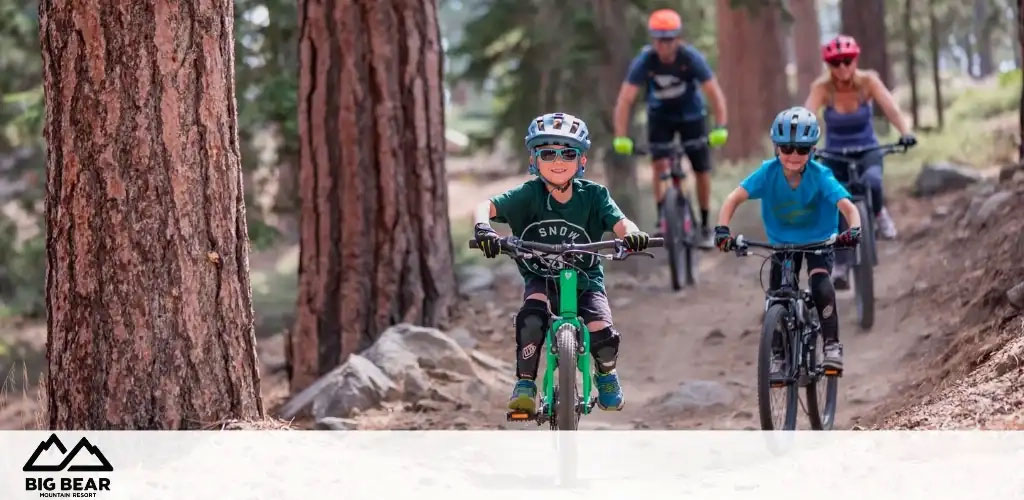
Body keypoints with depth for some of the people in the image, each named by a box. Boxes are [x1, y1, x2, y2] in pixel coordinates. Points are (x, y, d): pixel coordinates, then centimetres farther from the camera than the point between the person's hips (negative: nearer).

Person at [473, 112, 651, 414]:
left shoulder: (592, 195, -7)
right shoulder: (529, 194, -11)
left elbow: (619, 223, -19)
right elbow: (487, 206, -21)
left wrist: (632, 234, -42)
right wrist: (482, 227, -43)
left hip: (584, 278, 1)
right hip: (541, 278, -1)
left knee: (603, 337, -19)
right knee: (533, 315, -33)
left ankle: (606, 373, 19)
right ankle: (525, 383, -15)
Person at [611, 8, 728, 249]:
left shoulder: (691, 58, -28)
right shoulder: (644, 61, -27)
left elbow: (715, 94, -29)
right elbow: (625, 100, -29)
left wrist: (720, 128, -43)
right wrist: (620, 138, -40)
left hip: (690, 114, 0)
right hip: (660, 116, 0)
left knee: (702, 172, 1)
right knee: (660, 164, -23)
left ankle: (704, 226, 18)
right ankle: (662, 217, -10)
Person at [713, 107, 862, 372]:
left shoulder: (820, 175, -26)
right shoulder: (768, 172, -22)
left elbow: (847, 206, -34)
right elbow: (734, 198, -27)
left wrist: (853, 230, -55)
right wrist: (722, 229, -43)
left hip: (819, 240, -2)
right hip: (783, 241, 2)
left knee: (821, 285, -26)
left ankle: (832, 345, -16)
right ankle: (779, 356, 14)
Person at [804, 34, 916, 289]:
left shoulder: (868, 81, -17)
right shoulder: (822, 87, -18)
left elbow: (890, 107, -29)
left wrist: (905, 132, -47)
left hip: (867, 150, -1)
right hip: (835, 154, 1)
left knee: (872, 181, -34)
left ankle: (879, 213, -3)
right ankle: (841, 267, 7)